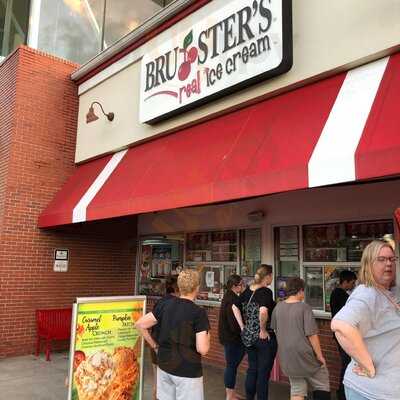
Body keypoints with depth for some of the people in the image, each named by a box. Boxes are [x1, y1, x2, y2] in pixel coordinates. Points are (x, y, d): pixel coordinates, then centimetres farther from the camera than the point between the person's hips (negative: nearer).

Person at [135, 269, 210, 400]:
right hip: (188, 371, -5)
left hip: (164, 366, 6)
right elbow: (202, 349, -19)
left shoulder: (165, 305, -1)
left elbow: (140, 324, 2)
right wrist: (207, 336, 0)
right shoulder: (199, 312, -16)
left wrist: (155, 346, 11)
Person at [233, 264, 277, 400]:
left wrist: (242, 327, 9)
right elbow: (263, 311, -34)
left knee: (252, 369, 20)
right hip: (265, 337, -6)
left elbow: (235, 307, 8)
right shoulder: (266, 292, -18)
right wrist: (263, 330, -21)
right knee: (263, 372, 8)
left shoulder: (247, 290, 3)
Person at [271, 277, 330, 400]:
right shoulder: (304, 308, -15)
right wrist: (319, 355, -6)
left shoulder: (278, 307, 1)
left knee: (296, 389, 16)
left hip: (287, 356, 5)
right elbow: (311, 334, -16)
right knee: (322, 385, 14)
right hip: (304, 354, -5)